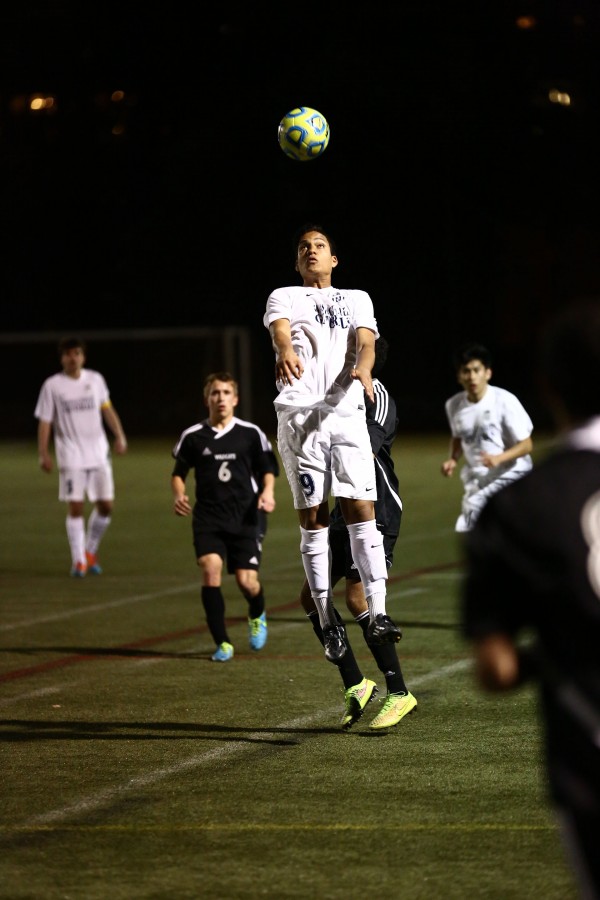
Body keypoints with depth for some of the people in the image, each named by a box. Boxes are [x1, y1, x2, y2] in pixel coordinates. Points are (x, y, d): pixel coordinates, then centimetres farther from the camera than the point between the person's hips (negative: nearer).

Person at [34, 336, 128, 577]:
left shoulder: (95, 379, 6)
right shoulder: (52, 385, -3)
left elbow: (107, 409, 17)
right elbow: (44, 422, -2)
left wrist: (119, 436, 8)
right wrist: (44, 454, -9)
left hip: (98, 453, 3)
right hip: (71, 456, -3)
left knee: (105, 505, 1)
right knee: (75, 507, -8)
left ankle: (91, 552, 22)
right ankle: (79, 561, 1)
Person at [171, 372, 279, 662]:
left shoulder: (251, 433, 1)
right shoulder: (193, 436, 3)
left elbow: (268, 467, 10)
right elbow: (178, 472, 14)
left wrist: (267, 491, -10)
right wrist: (179, 495, -5)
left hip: (246, 518, 0)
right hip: (208, 518, 0)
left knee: (246, 581, -6)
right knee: (210, 569, -20)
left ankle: (257, 617, 33)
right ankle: (222, 643, -8)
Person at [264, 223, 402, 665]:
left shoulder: (357, 299, 21)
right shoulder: (284, 297, 15)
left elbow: (366, 340, 1)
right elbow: (280, 329, -8)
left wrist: (363, 368, -24)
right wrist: (285, 352, -33)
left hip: (346, 411, 1)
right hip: (299, 414, -1)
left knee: (362, 510, -10)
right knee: (313, 518, -1)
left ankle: (378, 613, -15)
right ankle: (328, 621, 4)